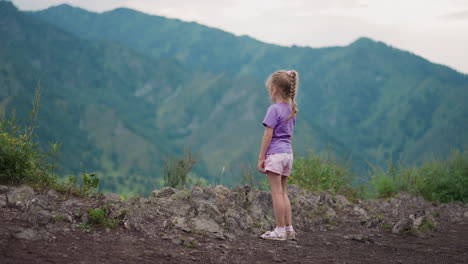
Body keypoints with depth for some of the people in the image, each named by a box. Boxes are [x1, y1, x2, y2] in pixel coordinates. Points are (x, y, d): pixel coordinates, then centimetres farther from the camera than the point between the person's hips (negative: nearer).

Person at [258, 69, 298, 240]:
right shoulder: (291, 109, 11)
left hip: (275, 154, -8)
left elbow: (268, 135, -15)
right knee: (283, 192, 14)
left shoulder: (274, 109, -14)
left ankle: (280, 230, -1)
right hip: (288, 153, 8)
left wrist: (261, 157, -12)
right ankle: (289, 229, 14)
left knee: (276, 192, -3)